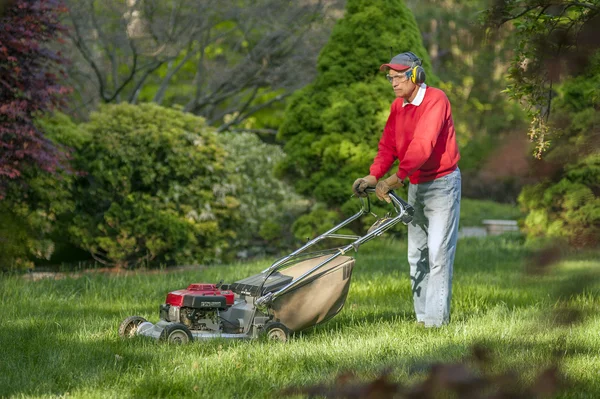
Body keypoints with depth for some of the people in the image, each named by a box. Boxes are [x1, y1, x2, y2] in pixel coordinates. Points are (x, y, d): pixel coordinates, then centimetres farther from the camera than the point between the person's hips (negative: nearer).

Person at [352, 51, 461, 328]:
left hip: (442, 183, -8)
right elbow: (388, 145, 7)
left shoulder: (435, 100, -17)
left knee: (438, 252, -10)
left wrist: (397, 177, -33)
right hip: (416, 186, 8)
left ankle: (436, 319, -9)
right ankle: (422, 315, 15)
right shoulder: (398, 107, 9)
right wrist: (373, 176, -11)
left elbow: (423, 144, -28)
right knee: (416, 253, 9)